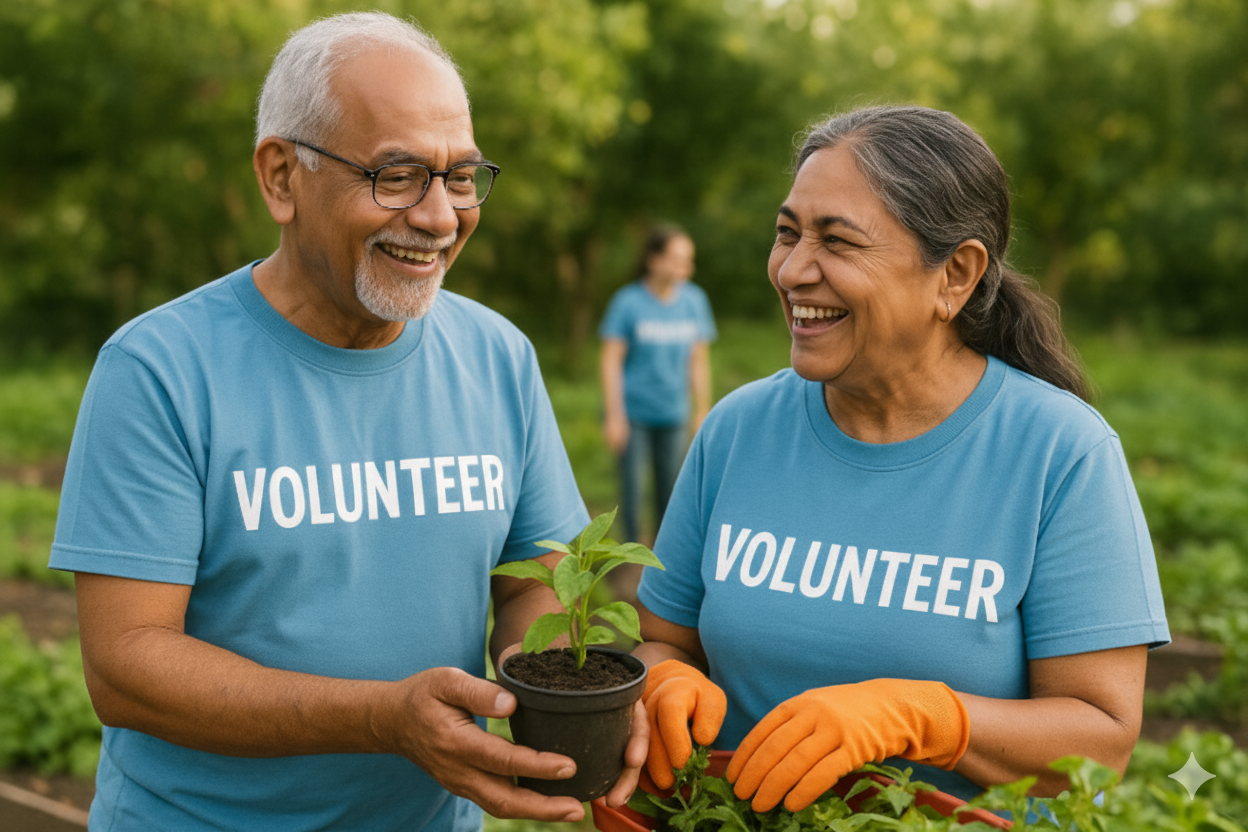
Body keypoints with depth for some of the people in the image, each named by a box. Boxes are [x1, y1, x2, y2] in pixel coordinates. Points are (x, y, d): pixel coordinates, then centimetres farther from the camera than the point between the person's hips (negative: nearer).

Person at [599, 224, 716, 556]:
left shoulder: (694, 301, 1)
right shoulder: (628, 302, -10)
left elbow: (699, 360, 8)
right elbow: (611, 360, -8)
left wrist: (702, 411, 10)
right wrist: (613, 415, -10)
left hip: (672, 414, 3)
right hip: (634, 412, -3)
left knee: (669, 487, 10)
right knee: (633, 486, -1)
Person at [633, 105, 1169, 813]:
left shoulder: (1064, 454, -10)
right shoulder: (739, 428, 0)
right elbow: (665, 641, 6)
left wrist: (907, 717, -25)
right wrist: (668, 688, -15)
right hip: (743, 809, 3)